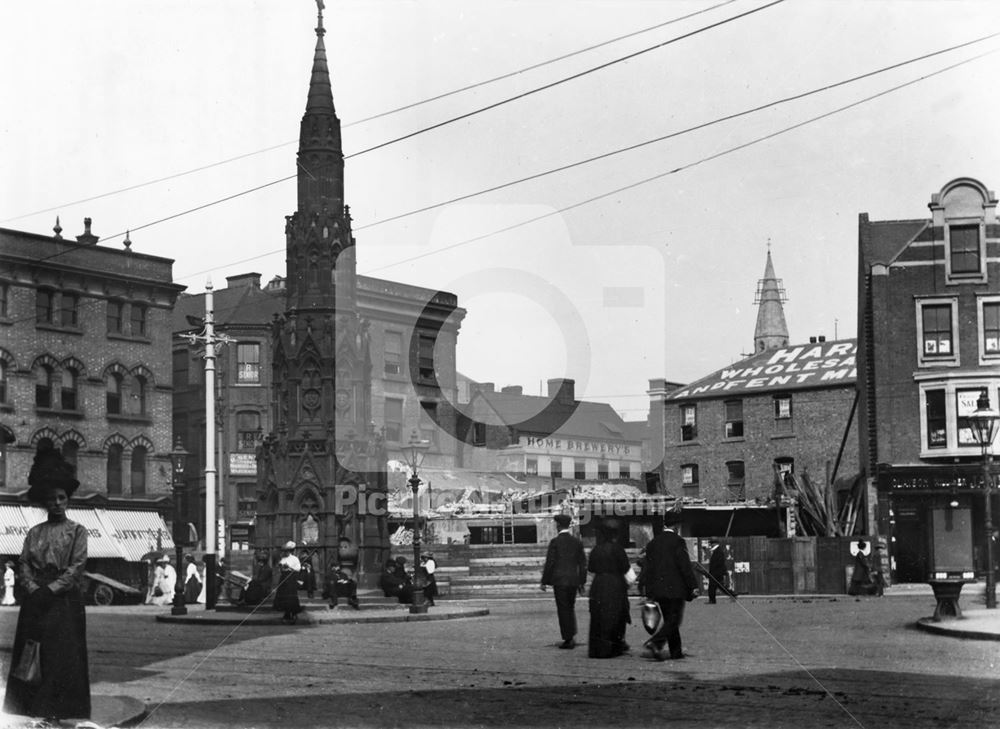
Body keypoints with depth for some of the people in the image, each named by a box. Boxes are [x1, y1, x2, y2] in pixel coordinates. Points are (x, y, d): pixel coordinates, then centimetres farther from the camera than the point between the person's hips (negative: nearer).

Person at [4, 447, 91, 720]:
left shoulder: (77, 531, 2)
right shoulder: (34, 532, 12)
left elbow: (77, 567, -7)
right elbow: (25, 566, 5)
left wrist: (50, 590, -15)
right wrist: (34, 590, -12)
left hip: (66, 601, -3)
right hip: (36, 602, 3)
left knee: (63, 654, -5)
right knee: (32, 653, 2)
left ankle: (57, 709, -2)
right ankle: (31, 708, 7)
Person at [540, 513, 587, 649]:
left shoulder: (555, 541, -8)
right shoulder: (577, 542, 5)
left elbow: (549, 563, -9)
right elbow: (583, 563, 8)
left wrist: (544, 581, -3)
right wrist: (582, 582, 15)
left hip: (559, 580, -4)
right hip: (573, 580, 4)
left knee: (563, 610, 1)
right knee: (570, 608, 18)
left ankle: (568, 639, 1)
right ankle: (572, 637, 15)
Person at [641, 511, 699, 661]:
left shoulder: (653, 542, 9)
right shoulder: (677, 541, -11)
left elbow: (648, 566, 12)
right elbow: (685, 566, -12)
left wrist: (647, 587, 17)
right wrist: (693, 586, -8)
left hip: (658, 589, 7)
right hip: (675, 588, -7)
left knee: (670, 620, 15)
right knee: (674, 620, -4)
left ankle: (676, 651, 17)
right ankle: (654, 643, -22)